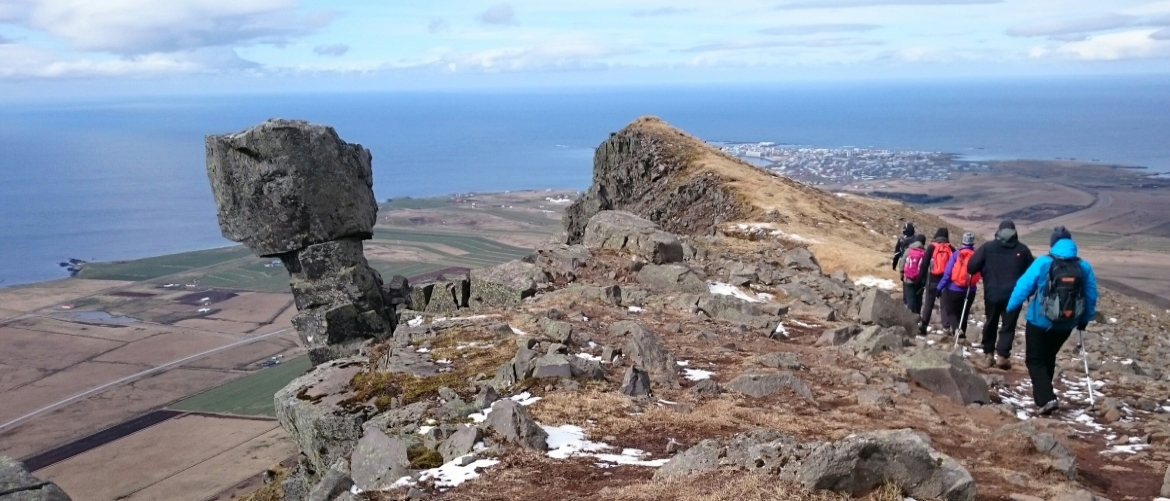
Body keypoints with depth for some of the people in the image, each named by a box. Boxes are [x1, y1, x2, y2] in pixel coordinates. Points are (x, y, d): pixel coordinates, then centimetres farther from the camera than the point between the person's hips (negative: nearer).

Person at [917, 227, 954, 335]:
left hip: (933, 279, -1)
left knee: (928, 304, 7)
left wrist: (921, 277, 3)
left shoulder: (931, 247, -2)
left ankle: (923, 326, 7)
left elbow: (925, 263, -4)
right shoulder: (951, 248, 5)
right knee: (945, 304, 6)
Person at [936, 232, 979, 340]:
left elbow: (947, 272, -11)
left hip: (954, 289, -2)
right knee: (963, 313, 19)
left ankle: (956, 328, -11)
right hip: (970, 290, 2)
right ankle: (961, 331, 25)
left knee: (951, 311, 11)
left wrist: (940, 287, -8)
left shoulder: (957, 254, -8)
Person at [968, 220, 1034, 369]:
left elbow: (971, 267, -5)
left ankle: (988, 354, 18)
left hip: (992, 293, 1)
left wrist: (984, 272, 16)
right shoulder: (1022, 250, 3)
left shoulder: (987, 247, 0)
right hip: (1013, 295, -1)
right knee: (1008, 326, 4)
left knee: (991, 323, 16)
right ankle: (1003, 356, -7)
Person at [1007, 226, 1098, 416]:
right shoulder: (1084, 267, -2)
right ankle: (1042, 393, 35)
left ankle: (1046, 399, -13)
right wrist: (1084, 319, 17)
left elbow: (1024, 285, -12)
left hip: (1039, 321, -4)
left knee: (1035, 360, 4)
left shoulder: (1042, 263, -14)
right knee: (1048, 358, 24)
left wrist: (1011, 308, 0)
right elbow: (1091, 295, 5)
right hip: (1066, 324, 4)